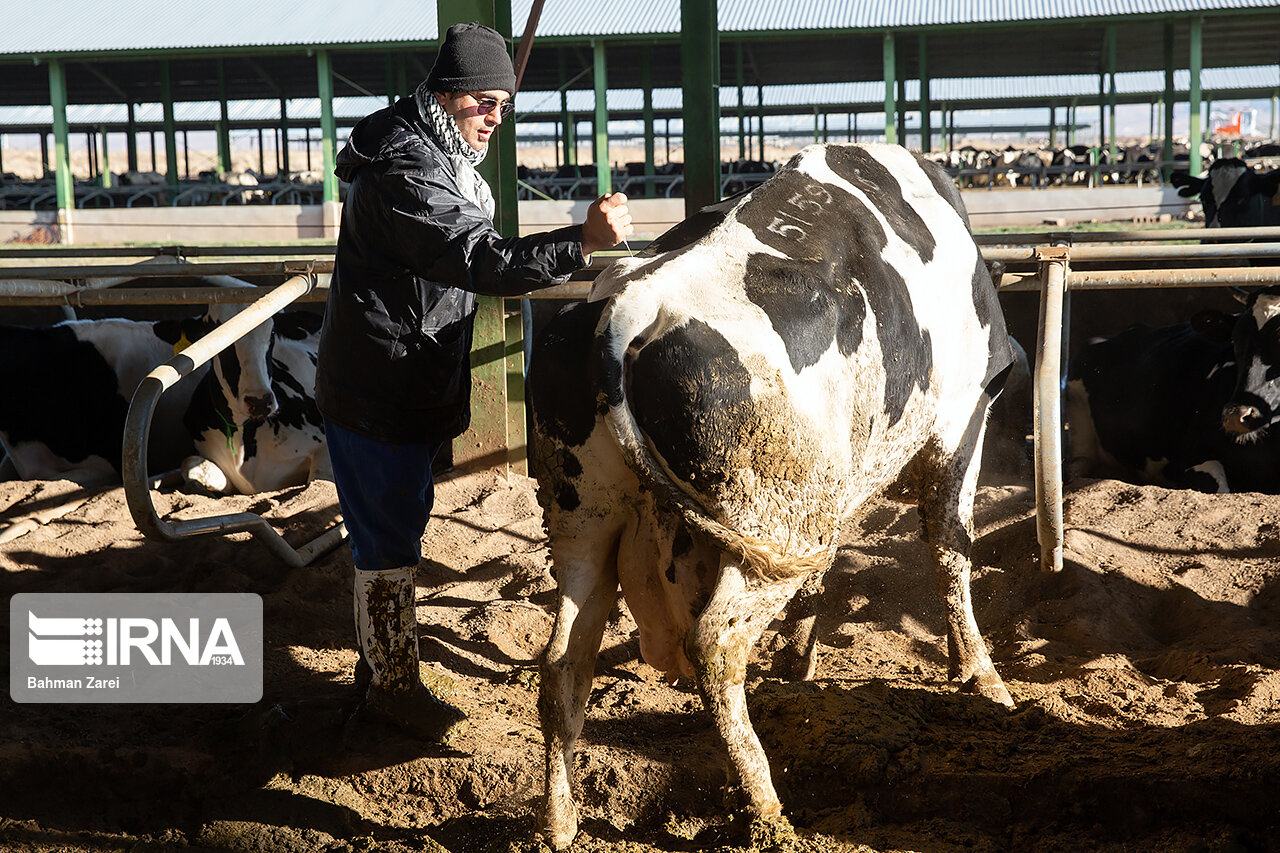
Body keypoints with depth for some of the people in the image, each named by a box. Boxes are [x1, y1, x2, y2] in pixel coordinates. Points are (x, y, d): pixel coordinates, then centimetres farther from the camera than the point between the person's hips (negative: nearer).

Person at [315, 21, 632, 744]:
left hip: (406, 386, 11)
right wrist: (583, 242, -45)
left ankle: (384, 652, 40)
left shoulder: (433, 158, 11)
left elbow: (462, 246, 27)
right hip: (377, 393, -11)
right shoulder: (406, 177, -24)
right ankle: (395, 686, 16)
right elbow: (483, 260, -36)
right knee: (389, 538, 2)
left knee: (400, 521, 23)